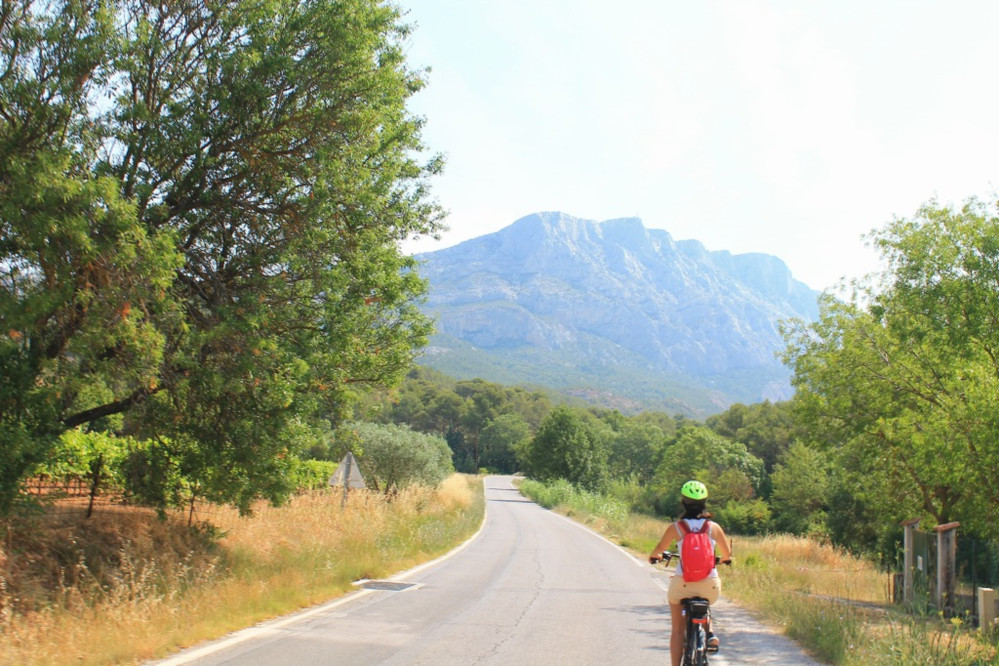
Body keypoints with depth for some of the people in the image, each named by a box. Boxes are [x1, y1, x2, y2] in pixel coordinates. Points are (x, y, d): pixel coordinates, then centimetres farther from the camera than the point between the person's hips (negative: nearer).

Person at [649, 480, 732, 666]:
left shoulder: (676, 527, -2)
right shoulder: (714, 527, 1)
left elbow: (658, 550, 13)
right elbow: (727, 554, 13)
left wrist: (654, 556, 36)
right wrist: (724, 559, 37)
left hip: (682, 583, -2)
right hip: (710, 584, 2)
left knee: (678, 629, 12)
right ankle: (709, 632, 19)